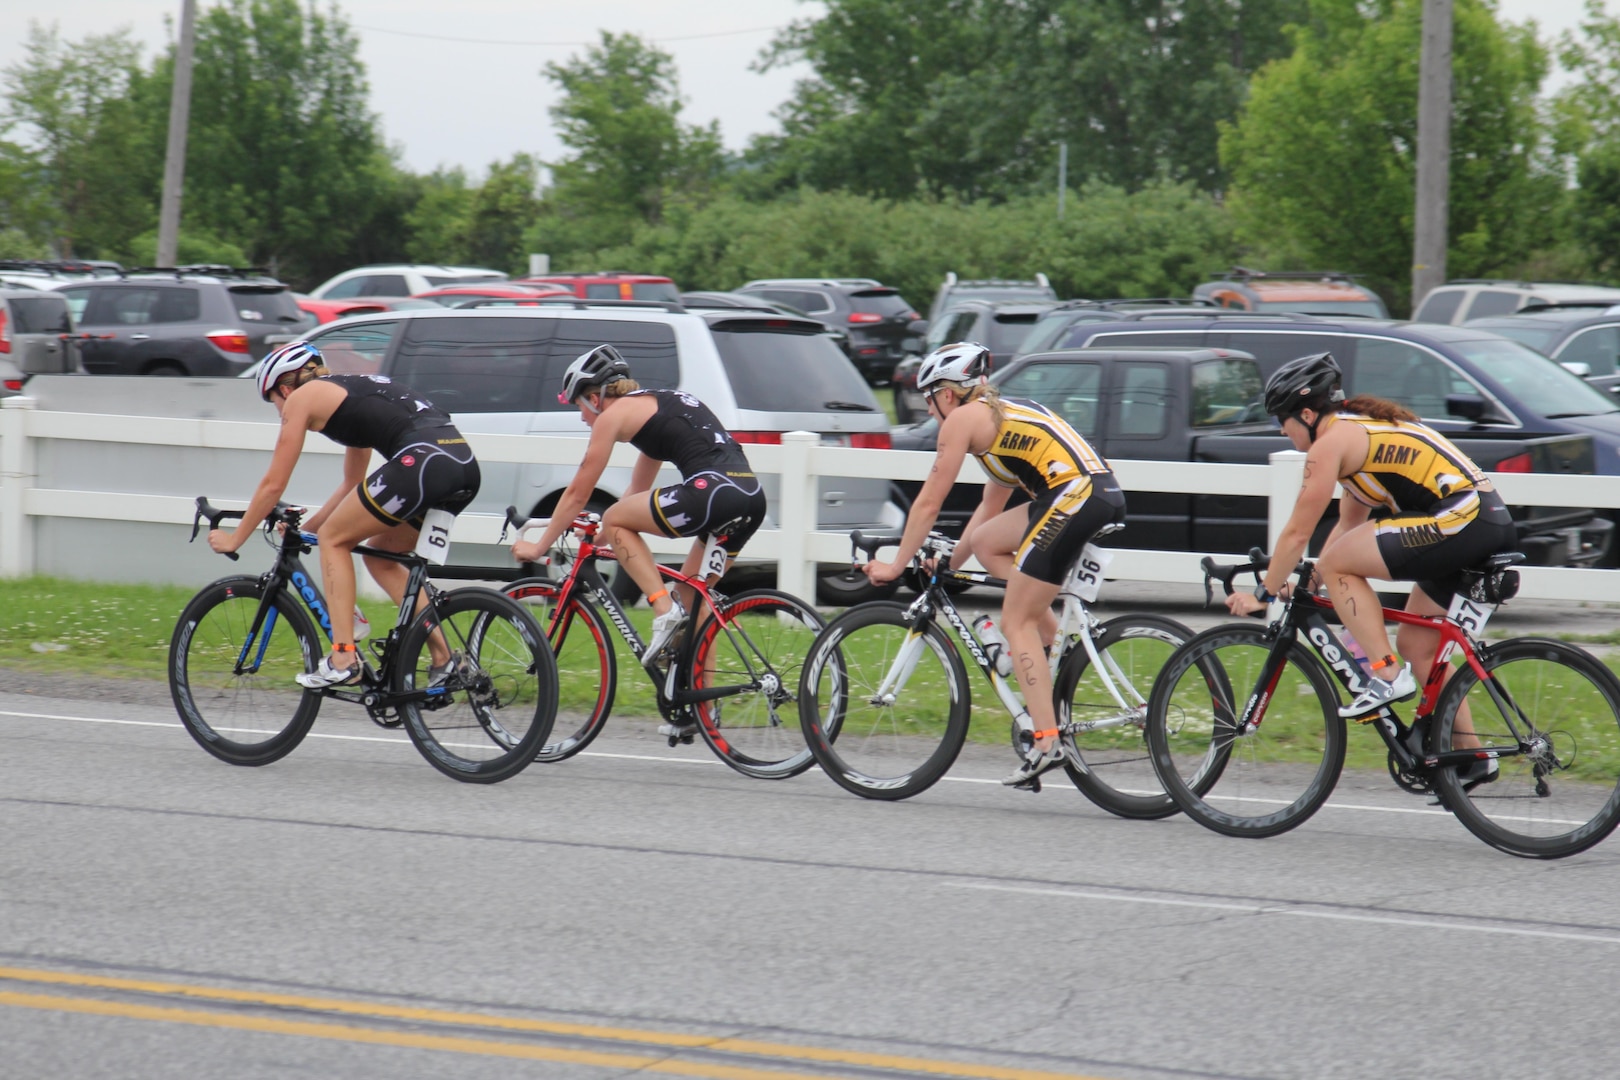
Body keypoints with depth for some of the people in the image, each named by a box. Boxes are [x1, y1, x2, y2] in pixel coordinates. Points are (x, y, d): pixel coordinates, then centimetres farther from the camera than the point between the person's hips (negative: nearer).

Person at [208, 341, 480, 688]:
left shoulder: (301, 398, 12)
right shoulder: (353, 390, 34)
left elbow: (274, 483, 14)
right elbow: (353, 486, 41)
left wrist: (235, 538, 25)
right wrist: (304, 528, 45)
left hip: (422, 460, -8)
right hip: (465, 463, 8)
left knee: (333, 539, 10)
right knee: (380, 555, 23)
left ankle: (343, 659, 1)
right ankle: (442, 658, 15)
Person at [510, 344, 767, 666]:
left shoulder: (614, 413, 7)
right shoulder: (659, 403, 30)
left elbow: (577, 493, 12)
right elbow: (639, 490, 40)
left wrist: (539, 547, 21)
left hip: (712, 491, -9)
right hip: (753, 497, 9)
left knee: (614, 520, 10)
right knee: (691, 595, 22)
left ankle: (664, 609, -4)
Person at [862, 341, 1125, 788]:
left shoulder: (963, 418, 5)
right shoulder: (1001, 415, 29)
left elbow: (928, 503, 7)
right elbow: (991, 507, 35)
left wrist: (896, 566, 17)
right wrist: (948, 564, 39)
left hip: (1076, 497, -8)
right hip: (1103, 492, 9)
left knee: (1016, 621, -2)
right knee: (987, 542, 22)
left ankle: (1046, 741, -9)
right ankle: (1054, 643, 13)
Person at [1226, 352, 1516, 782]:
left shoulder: (1331, 441, -4)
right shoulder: (1364, 428, 24)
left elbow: (1298, 532, -3)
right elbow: (1350, 523, 29)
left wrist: (1264, 593, 7)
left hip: (1460, 522, -10)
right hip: (1494, 522, 10)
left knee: (1337, 564, -6)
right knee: (1416, 645, 17)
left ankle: (1387, 676, -9)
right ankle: (1471, 755, 18)